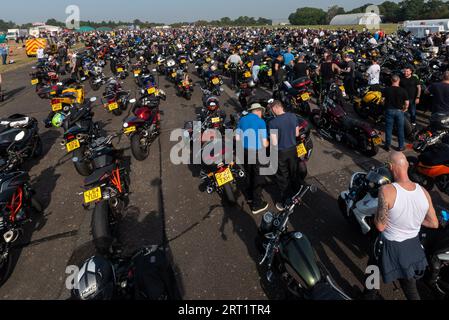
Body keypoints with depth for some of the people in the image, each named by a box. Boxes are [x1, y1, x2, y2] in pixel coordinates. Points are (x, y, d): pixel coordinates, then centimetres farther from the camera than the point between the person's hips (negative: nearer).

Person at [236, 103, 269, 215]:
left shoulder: (242, 120, 3)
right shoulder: (261, 122, -13)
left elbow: (237, 138, 6)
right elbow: (265, 143, -15)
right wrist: (267, 143, 7)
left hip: (245, 151, 6)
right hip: (257, 152, -6)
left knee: (249, 175, 24)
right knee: (258, 178, 7)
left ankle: (250, 196, 40)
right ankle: (257, 205, 14)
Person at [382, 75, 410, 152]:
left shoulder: (386, 89, -6)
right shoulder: (403, 90, -8)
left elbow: (383, 100, -5)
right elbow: (407, 103, -9)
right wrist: (405, 109, 8)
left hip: (389, 110, 0)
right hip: (399, 111, 0)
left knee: (388, 129, 9)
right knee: (400, 129, 10)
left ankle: (387, 146, 15)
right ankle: (401, 146, 18)